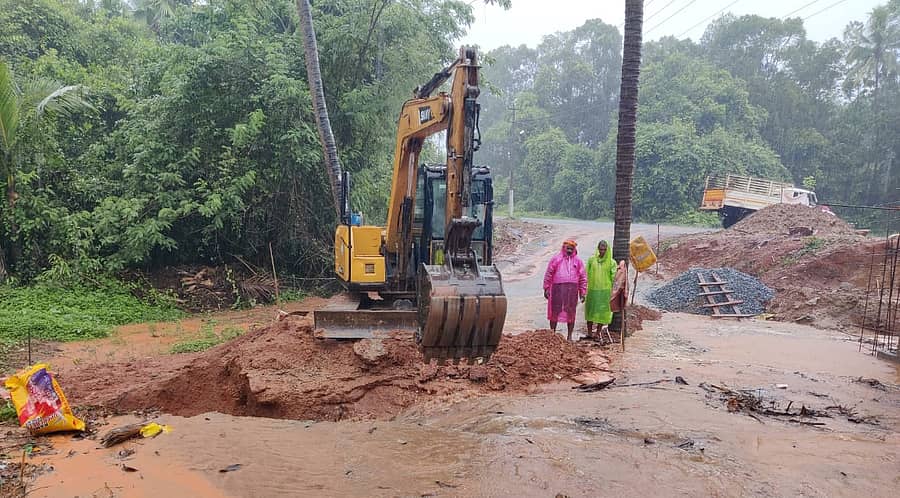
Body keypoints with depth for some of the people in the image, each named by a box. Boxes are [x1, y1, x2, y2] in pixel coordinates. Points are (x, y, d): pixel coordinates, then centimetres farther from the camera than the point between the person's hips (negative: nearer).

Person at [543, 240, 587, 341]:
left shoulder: (578, 261, 11)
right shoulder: (555, 259, 6)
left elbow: (583, 277, 10)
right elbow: (548, 274, 5)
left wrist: (582, 292, 4)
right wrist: (546, 289, 0)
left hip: (572, 290, 1)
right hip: (557, 288, -1)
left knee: (571, 313, 4)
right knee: (555, 311, 2)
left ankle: (569, 336, 13)